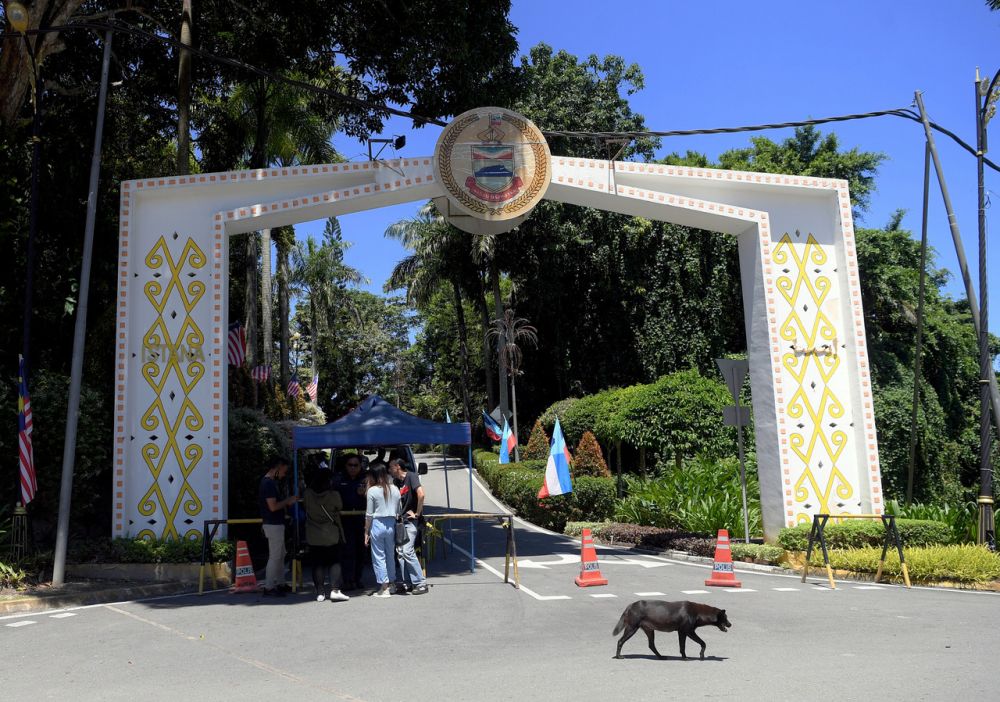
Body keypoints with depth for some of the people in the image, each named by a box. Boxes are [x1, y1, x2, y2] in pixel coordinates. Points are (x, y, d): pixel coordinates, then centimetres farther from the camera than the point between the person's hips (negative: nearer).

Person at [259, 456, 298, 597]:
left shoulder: (270, 482, 12)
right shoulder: (269, 483, -19)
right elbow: (273, 506, -23)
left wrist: (288, 501, 8)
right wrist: (288, 501, -11)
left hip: (277, 523, 11)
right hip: (273, 525, -11)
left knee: (281, 555, 17)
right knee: (275, 556, -5)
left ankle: (280, 584, 26)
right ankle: (268, 588, 0)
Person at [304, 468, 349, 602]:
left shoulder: (308, 494, -8)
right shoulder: (334, 495, -15)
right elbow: (340, 507, 1)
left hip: (313, 536, 2)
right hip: (331, 535, -2)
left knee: (317, 564, 8)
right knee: (334, 562, 6)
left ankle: (320, 592, 8)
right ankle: (335, 590, -5)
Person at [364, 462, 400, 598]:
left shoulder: (372, 491, -9)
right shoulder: (394, 489, 3)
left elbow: (369, 514, -7)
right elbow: (398, 510, 6)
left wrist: (366, 532, 1)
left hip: (377, 524, -4)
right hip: (391, 524, 5)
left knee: (379, 556, 3)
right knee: (390, 555, 16)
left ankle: (384, 588, 4)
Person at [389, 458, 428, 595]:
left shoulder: (411, 476, -10)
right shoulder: (395, 481, 14)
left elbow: (421, 494, -22)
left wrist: (417, 513, -17)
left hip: (411, 521, -8)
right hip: (400, 521, 8)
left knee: (407, 551, -14)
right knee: (400, 552, 6)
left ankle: (421, 583, -7)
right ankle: (405, 583, 13)